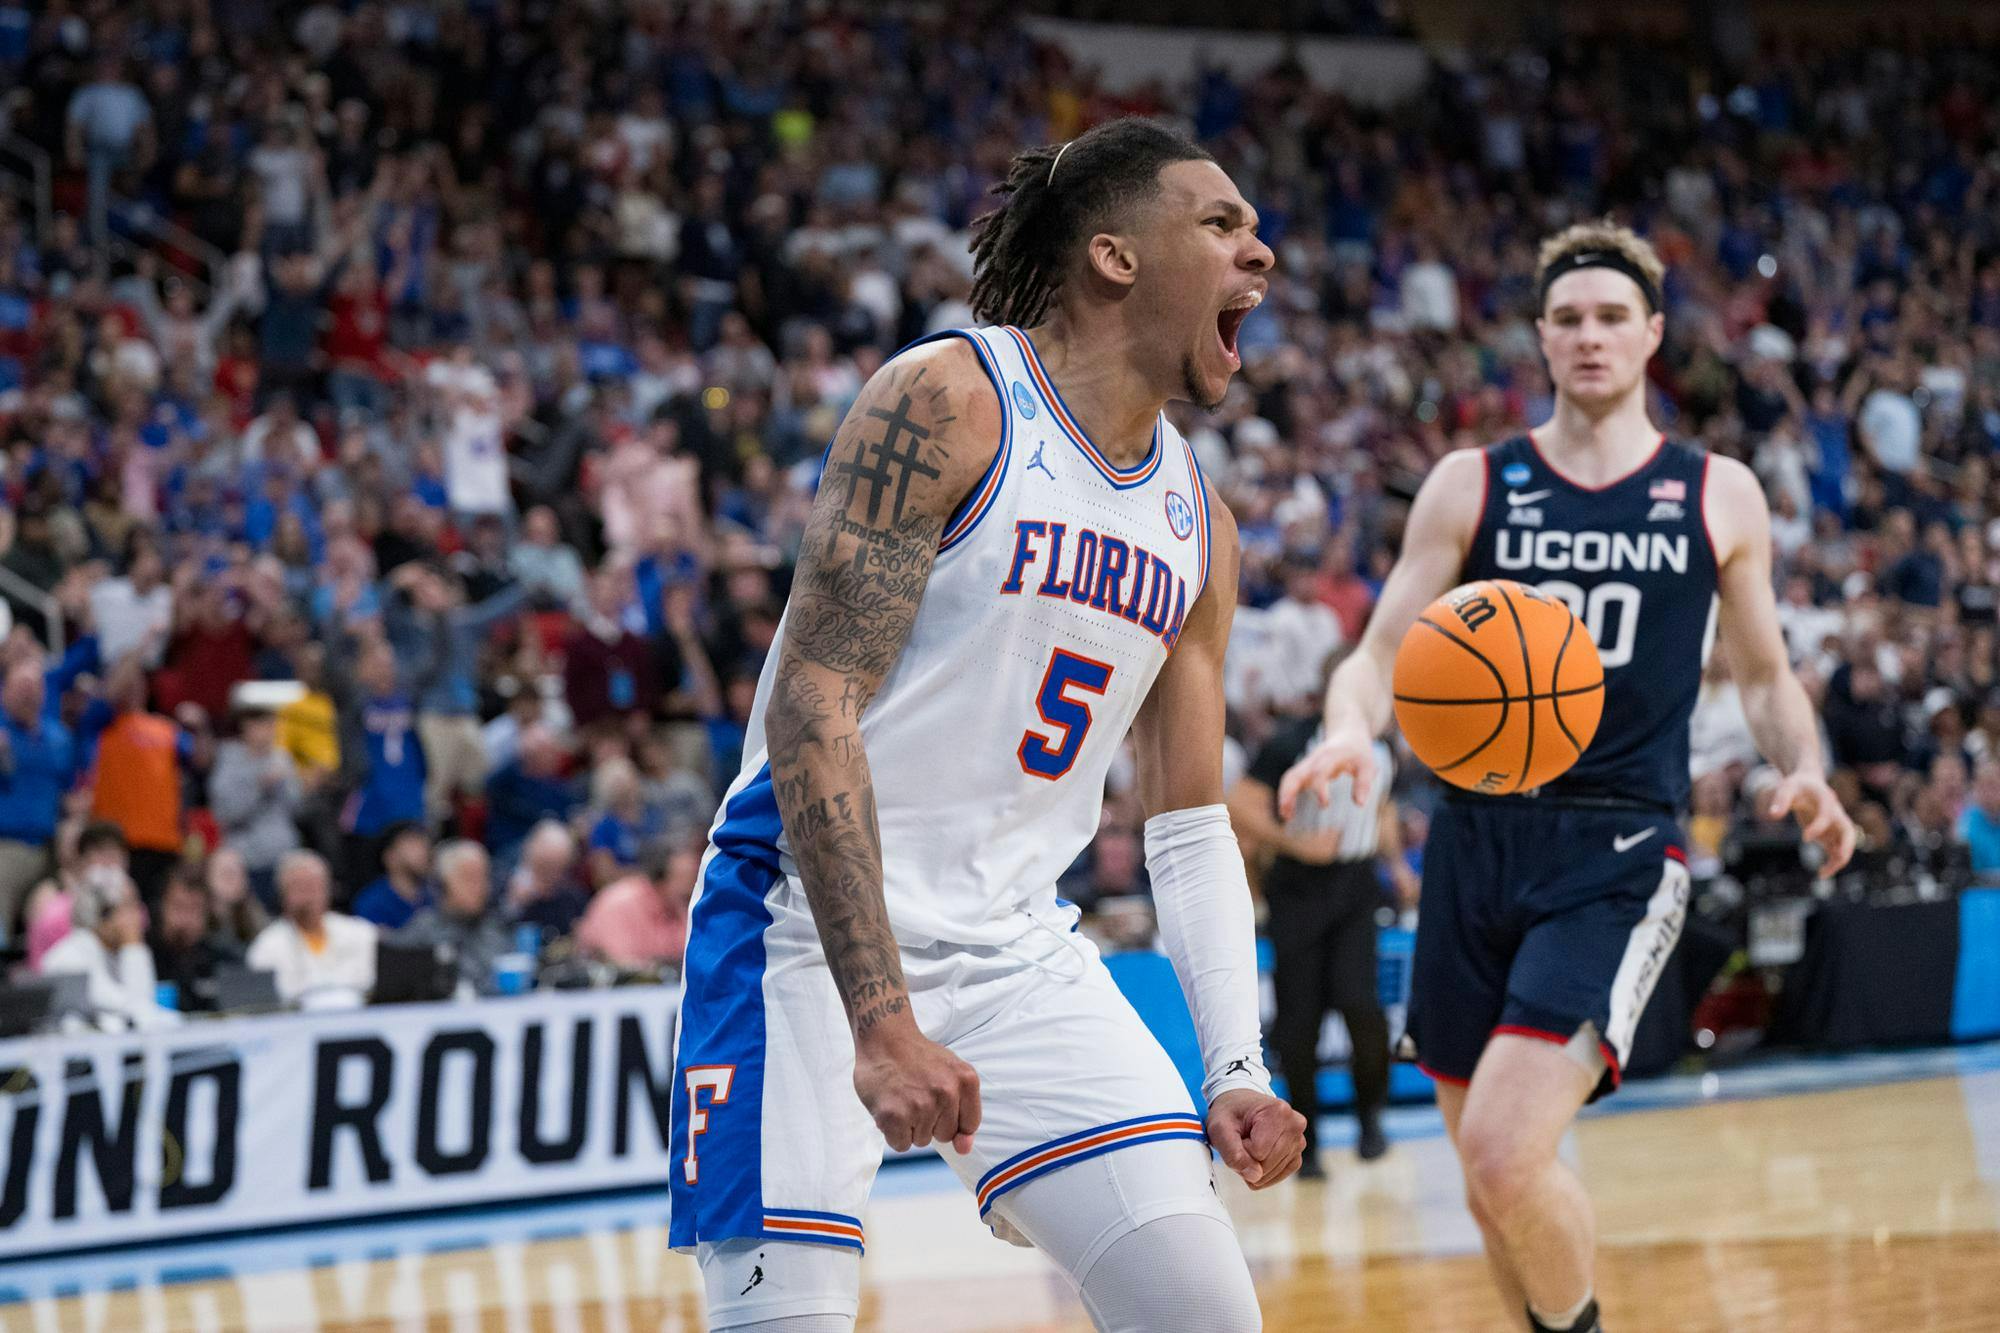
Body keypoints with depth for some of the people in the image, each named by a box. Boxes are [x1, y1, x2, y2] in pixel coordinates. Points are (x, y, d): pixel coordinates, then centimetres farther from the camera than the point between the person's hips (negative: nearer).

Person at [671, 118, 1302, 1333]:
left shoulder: (1199, 525, 10)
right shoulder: (948, 403, -12)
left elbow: (1190, 825, 17)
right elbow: (811, 707, -19)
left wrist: (1238, 1070, 2)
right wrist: (880, 1021, -26)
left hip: (1018, 948, 7)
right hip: (817, 926, -7)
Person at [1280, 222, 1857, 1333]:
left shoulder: (1719, 496, 7)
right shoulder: (1471, 486, 7)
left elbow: (1766, 676, 17)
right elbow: (1383, 654, 4)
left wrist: (1807, 772, -5)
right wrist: (1351, 731, -19)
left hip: (1619, 853, -3)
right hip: (1479, 836, 3)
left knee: (1507, 1153, -20)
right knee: (1490, 1177, 8)